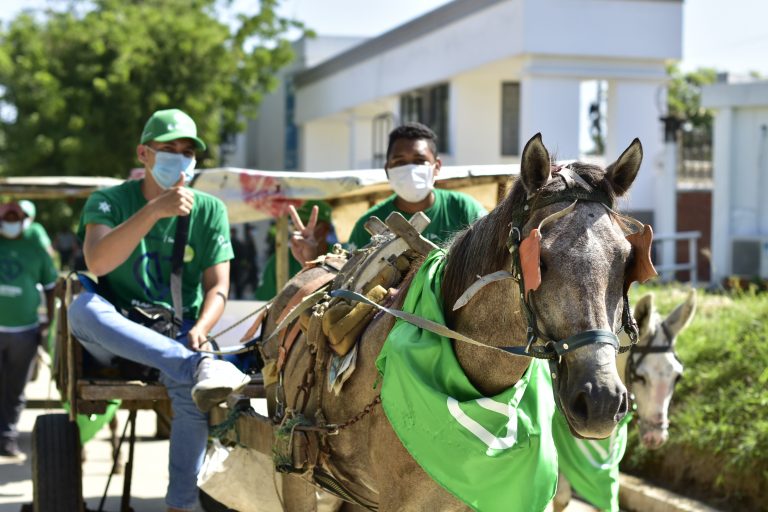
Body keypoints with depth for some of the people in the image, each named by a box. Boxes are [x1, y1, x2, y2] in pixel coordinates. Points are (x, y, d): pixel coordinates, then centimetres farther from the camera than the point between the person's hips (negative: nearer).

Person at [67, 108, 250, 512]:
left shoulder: (209, 210, 6)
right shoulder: (108, 201, 0)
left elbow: (218, 287, 1)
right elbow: (97, 262, -21)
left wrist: (199, 330, -21)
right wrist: (155, 210, -30)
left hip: (178, 337, 1)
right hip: (114, 337, 0)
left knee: (192, 395, -33)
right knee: (84, 306, -35)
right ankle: (199, 366, -46)